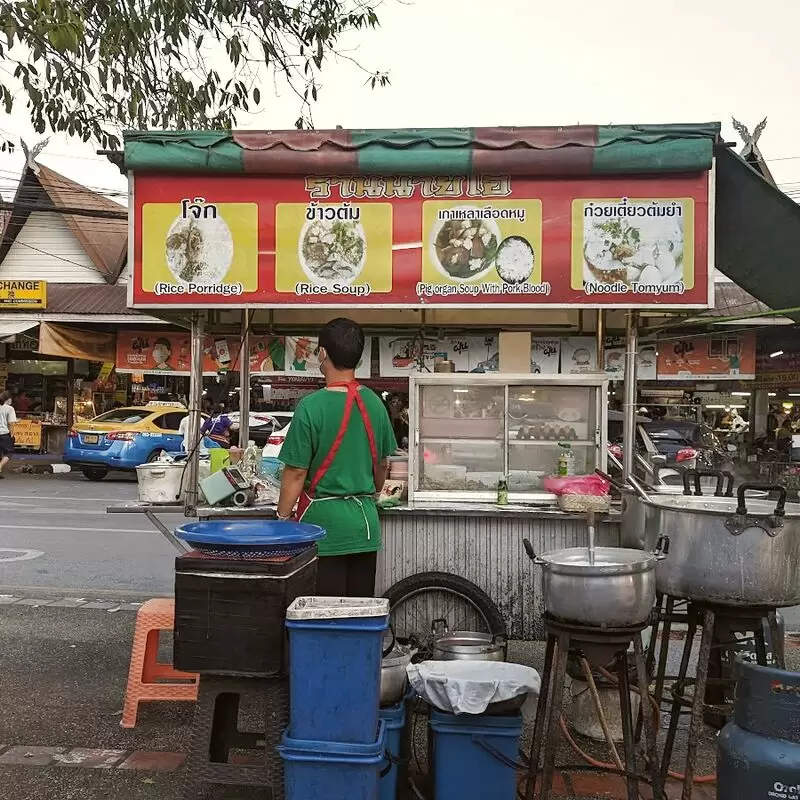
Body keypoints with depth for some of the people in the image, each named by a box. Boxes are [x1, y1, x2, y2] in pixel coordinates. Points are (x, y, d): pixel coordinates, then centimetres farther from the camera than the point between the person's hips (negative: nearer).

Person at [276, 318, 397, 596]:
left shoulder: (312, 406, -14)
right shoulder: (375, 403, 3)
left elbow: (297, 472, -12)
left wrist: (283, 518, -1)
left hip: (324, 519, -5)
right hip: (365, 521, 5)